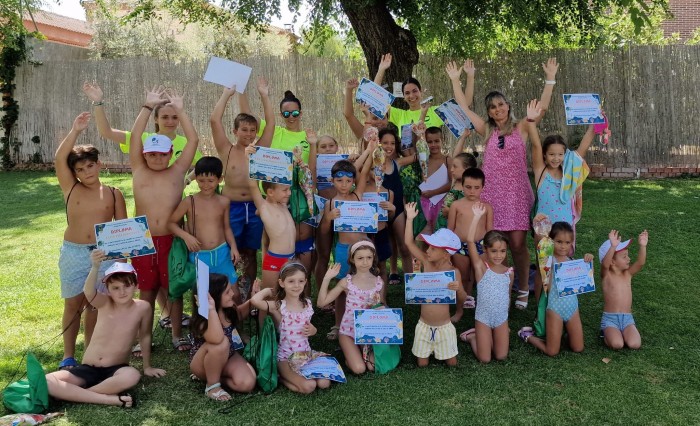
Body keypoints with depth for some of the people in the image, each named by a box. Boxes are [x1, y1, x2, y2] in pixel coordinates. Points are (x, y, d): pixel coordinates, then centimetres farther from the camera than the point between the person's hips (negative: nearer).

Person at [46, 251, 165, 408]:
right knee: (47, 382, -24)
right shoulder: (104, 304, -7)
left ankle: (74, 394, -18)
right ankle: (110, 399, -26)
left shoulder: (142, 308, -8)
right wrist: (95, 267, -49)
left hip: (115, 370, -1)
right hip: (87, 369, 2)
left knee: (132, 376, -38)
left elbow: (145, 337, 7)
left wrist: (147, 367, 17)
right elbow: (88, 292, -30)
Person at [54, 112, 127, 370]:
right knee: (73, 304, 6)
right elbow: (59, 158, -10)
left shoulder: (113, 193, 3)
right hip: (73, 253, 0)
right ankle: (68, 356, 17)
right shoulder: (70, 189, 2)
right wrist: (75, 131, -12)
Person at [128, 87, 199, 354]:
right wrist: (148, 106, -3)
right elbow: (134, 138, -3)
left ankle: (177, 335, 24)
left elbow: (193, 141, -1)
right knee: (147, 291, 10)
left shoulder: (178, 172, 4)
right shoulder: (139, 172, 5)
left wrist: (180, 110, -1)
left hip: (171, 239, 0)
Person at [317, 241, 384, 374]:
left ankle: (366, 351, 17)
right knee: (359, 369, -18)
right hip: (349, 331, -2)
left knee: (373, 366, -15)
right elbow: (321, 302, -9)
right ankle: (350, 354, 16)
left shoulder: (379, 282, -2)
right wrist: (327, 278, -17)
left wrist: (380, 306, -12)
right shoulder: (346, 282, -8)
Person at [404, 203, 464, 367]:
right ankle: (429, 351, 40)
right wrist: (409, 218, -11)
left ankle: (444, 352, 41)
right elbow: (409, 243, -10)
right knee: (422, 365, 9)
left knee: (452, 364, 10)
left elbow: (461, 301, -9)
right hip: (424, 325, 2)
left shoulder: (453, 272, -13)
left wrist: (458, 289, -29)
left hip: (444, 327, -2)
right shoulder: (426, 262, -7)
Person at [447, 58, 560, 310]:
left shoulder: (520, 128, 5)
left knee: (518, 244, -2)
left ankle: (523, 290, 14)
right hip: (492, 193, 2)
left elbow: (542, 107, -4)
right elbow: (464, 108, 8)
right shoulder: (487, 131, 9)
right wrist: (455, 80, 7)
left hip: (517, 193, -2)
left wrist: (550, 79, -9)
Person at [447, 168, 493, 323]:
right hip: (460, 246, 0)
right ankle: (459, 310, 23)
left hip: (480, 246, 0)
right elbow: (450, 229, 4)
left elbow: (490, 230, 7)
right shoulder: (456, 205, -1)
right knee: (462, 279, 10)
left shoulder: (487, 207, 1)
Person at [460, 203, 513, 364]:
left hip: (502, 318, 4)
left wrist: (504, 317, 16)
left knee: (501, 356, 5)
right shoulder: (481, 267, -15)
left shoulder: (509, 272, -2)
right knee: (485, 359, 0)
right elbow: (470, 241, -28)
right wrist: (477, 216, -31)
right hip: (483, 318, -4)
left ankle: (481, 336, 30)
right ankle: (472, 337, 28)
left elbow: (508, 296, 12)